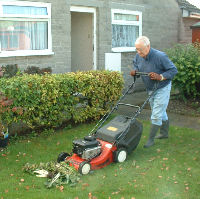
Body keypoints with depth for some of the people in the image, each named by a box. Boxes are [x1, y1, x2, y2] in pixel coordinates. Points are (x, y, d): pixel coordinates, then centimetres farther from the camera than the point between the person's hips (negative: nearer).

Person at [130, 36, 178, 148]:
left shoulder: (160, 56, -26)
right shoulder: (138, 56, -6)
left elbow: (173, 70, -20)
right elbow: (136, 65, 16)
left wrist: (160, 77, -32)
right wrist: (135, 71, -6)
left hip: (162, 89, -7)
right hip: (150, 89, 7)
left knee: (156, 115, -7)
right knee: (161, 113, 21)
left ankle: (151, 139, 1)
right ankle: (165, 133, 38)